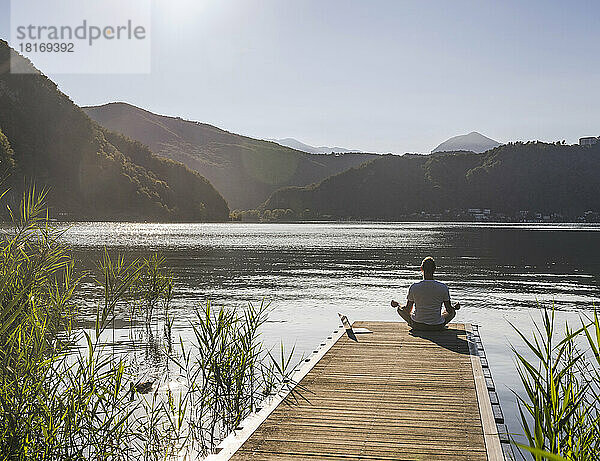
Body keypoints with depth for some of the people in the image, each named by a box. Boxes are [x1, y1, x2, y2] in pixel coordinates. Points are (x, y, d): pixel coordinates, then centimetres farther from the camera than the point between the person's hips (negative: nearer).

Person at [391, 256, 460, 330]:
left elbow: (407, 310, -3)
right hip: (437, 327, 1)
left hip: (417, 326, 0)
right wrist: (455, 307, 21)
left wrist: (397, 304, 17)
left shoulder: (414, 287, -13)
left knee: (400, 309, 27)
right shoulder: (443, 287, -12)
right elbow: (449, 310, -2)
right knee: (453, 312, 29)